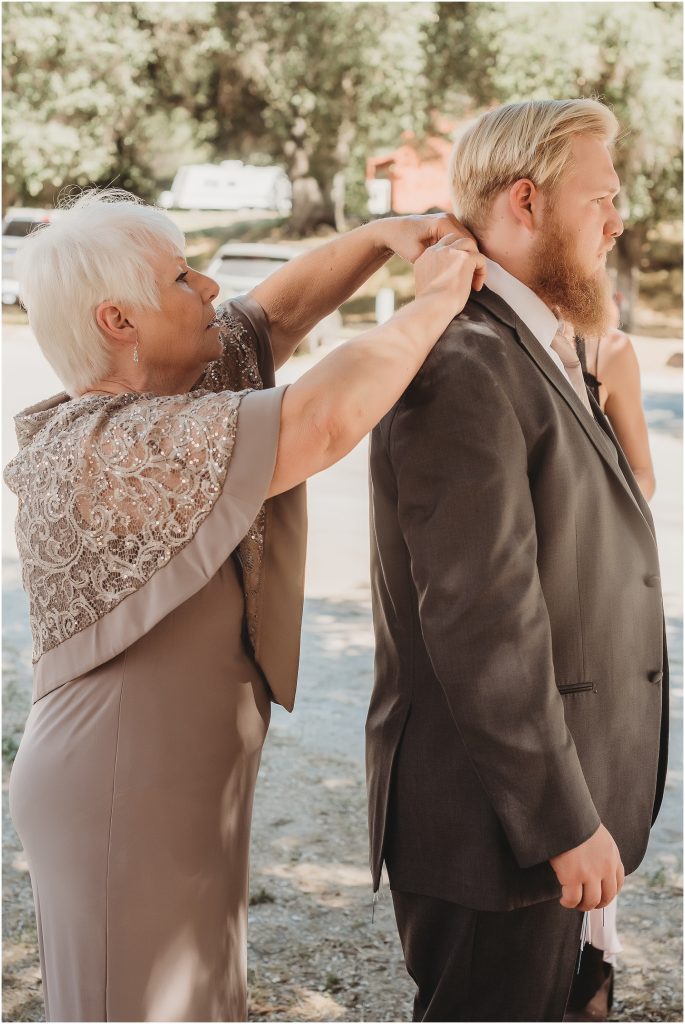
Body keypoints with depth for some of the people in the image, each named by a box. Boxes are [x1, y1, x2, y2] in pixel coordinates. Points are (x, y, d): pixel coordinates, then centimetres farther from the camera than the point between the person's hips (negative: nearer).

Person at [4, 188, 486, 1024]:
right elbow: (326, 419, -35)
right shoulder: (106, 450, -27)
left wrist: (387, 235, -2)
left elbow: (281, 308, 12)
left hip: (183, 780, 9)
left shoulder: (162, 391, 1)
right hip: (123, 800, -9)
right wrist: (433, 302, -20)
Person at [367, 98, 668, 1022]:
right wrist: (567, 821, -22)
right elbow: (481, 622, -26)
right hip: (495, 811, -10)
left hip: (548, 801, 10)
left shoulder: (528, 354, 12)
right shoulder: (463, 367, -22)